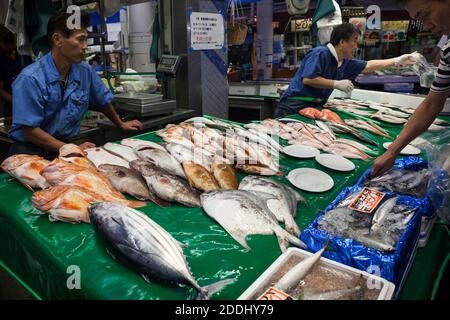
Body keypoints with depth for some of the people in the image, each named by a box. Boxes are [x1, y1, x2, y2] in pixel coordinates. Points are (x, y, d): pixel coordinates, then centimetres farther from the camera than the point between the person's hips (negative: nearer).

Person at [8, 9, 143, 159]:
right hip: (29, 151, -4)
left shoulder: (85, 72, -1)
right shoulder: (30, 79, -14)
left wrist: (121, 124, 25)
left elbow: (102, 101, 17)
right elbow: (30, 131, -14)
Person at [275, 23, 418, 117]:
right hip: (293, 108, -8)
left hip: (313, 109, 8)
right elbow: (307, 79, -24)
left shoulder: (345, 63, 12)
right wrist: (337, 84, -18)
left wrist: (397, 61, 20)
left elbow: (368, 66, 22)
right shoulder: (320, 53, -14)